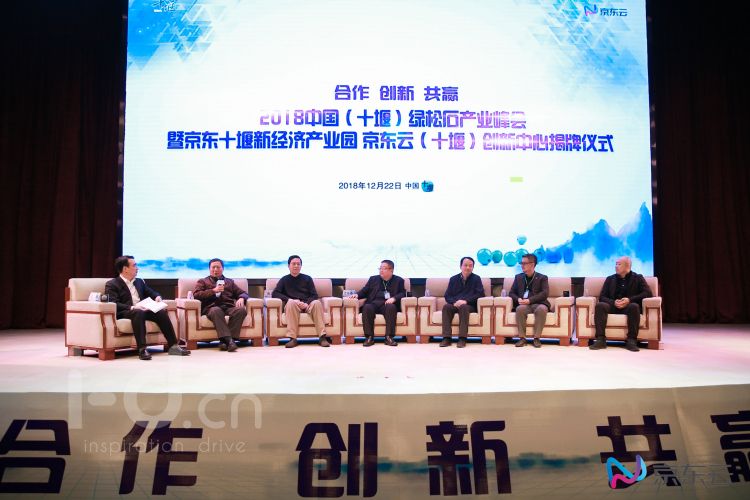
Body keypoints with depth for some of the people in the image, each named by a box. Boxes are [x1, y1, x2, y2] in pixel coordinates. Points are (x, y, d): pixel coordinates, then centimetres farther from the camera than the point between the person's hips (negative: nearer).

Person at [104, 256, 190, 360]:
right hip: (124, 313, -6)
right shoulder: (112, 285, 1)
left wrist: (157, 296, 2)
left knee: (161, 312, -21)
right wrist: (132, 307, -27)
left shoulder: (139, 281, 23)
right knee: (138, 312, -39)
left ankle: (172, 346, -22)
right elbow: (113, 304, -13)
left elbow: (151, 292, 27)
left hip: (142, 310, 6)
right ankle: (142, 349, -43)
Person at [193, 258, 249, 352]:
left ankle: (224, 340, -39)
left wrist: (241, 298, -2)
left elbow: (243, 293, 24)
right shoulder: (202, 281, 26)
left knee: (242, 309, -33)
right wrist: (213, 291, -4)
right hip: (212, 307, -2)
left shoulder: (230, 282, 33)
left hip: (229, 307, 2)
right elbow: (196, 295, 8)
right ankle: (228, 340, -49)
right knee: (216, 311, -40)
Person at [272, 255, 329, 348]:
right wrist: (289, 300, -14)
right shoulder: (284, 280, 15)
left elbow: (314, 295, 8)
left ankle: (322, 337, -40)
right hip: (292, 306, -1)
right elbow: (275, 294, 2)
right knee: (291, 303, -36)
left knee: (317, 303, -32)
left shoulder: (307, 278, 17)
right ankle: (292, 338, -41)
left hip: (307, 305, 1)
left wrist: (307, 303, -14)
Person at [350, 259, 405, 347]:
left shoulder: (398, 280, 17)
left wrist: (394, 298, -13)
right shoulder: (373, 279, 23)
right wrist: (357, 294, -2)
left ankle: (389, 337, -32)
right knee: (367, 307, -33)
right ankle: (369, 337, -29)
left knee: (391, 307, -37)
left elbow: (403, 293, 7)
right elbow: (364, 291, 20)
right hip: (373, 303, 2)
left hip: (387, 304, -1)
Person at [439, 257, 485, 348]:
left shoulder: (476, 279, 8)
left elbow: (480, 294, -4)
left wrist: (466, 301, -17)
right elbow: (447, 296, 9)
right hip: (455, 305, 3)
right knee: (446, 307, -30)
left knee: (463, 307, -37)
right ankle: (446, 338, -34)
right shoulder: (453, 279, 15)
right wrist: (454, 302, -15)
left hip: (469, 305, -3)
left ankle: (462, 338, -40)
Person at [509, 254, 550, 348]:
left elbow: (545, 293, -7)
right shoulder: (518, 277, 17)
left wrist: (530, 300, -19)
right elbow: (512, 292, 14)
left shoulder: (542, 278, 7)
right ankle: (522, 338, -27)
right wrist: (518, 299, -10)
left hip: (538, 304, -2)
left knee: (542, 309, -37)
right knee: (520, 308, -34)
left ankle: (537, 338, -27)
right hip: (524, 305, 2)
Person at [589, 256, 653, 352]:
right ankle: (600, 339, -36)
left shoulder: (638, 278, 12)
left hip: (628, 306, -2)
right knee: (599, 305, -30)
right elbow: (602, 297, 9)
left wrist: (630, 299, -16)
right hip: (613, 306, 2)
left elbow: (648, 293, -2)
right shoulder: (610, 279, 18)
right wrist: (614, 302, -13)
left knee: (634, 306, -37)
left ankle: (631, 340, -35)